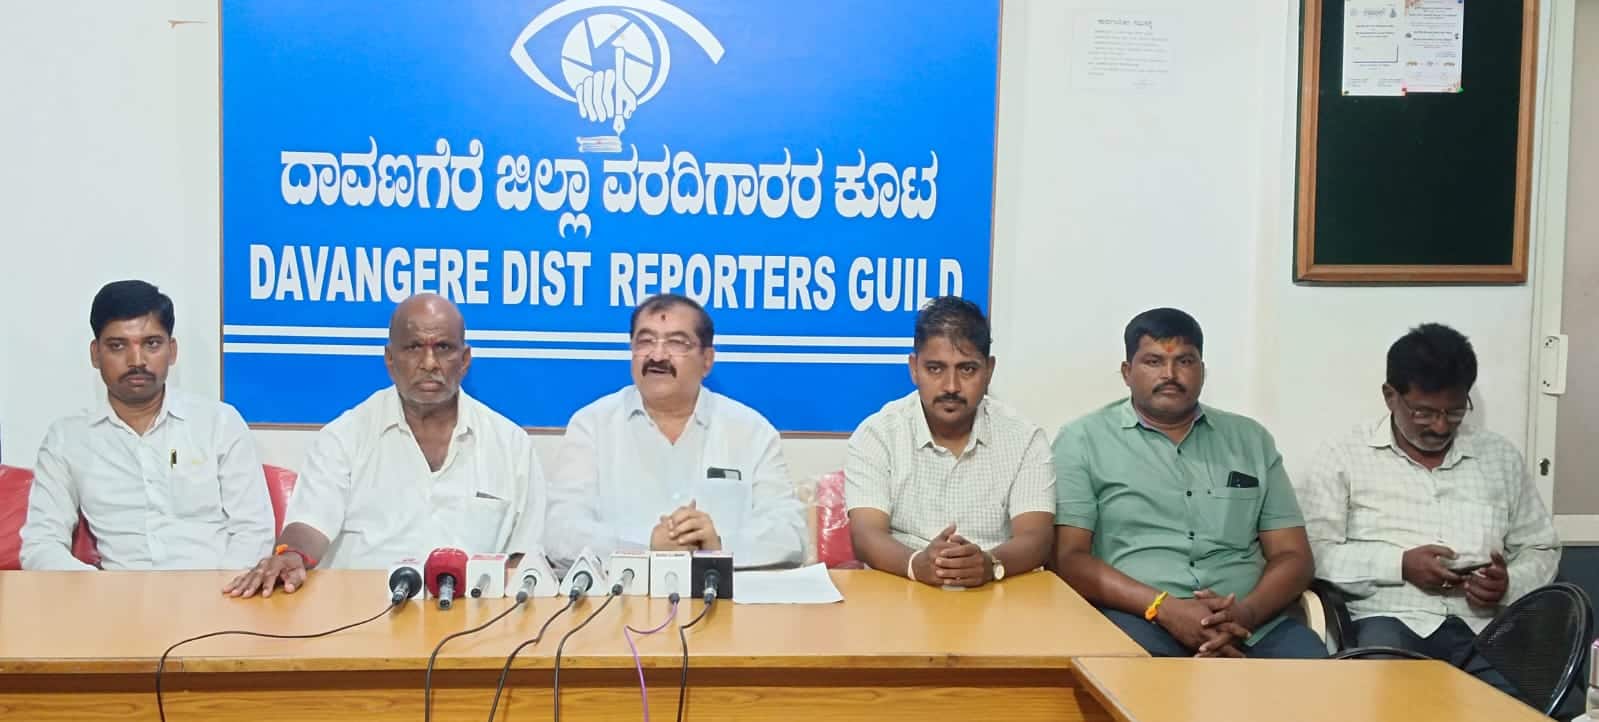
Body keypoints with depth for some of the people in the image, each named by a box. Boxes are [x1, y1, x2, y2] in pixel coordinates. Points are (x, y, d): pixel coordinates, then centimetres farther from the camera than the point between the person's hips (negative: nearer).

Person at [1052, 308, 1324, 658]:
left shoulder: (1251, 439, 17)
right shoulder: (1083, 439, 7)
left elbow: (1292, 557, 12)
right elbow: (1068, 558, -2)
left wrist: (1245, 613, -10)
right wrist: (1163, 607, -17)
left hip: (1252, 625, 3)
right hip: (1139, 619, -3)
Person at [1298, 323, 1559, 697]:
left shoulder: (1500, 456, 17)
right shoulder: (1346, 456, 5)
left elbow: (1540, 549, 21)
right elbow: (1312, 552, -1)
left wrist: (1510, 584, -2)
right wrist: (1400, 565, -12)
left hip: (1484, 622, 3)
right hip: (1391, 619, -3)